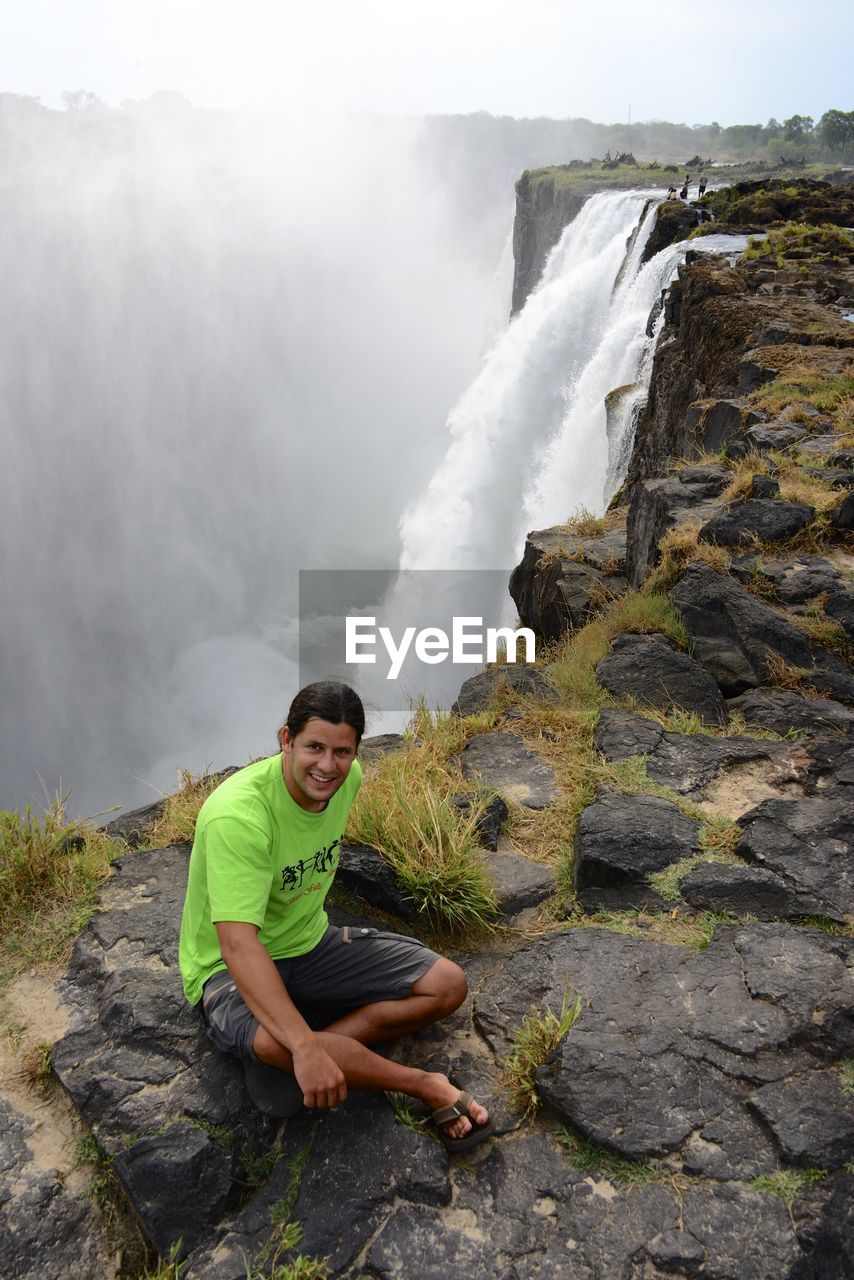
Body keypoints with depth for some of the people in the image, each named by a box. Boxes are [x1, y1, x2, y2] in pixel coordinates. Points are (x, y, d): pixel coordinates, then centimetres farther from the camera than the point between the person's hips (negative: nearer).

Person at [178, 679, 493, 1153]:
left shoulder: (348, 778, -9)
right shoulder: (237, 815, -31)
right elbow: (238, 943, -38)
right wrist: (306, 1049, -46)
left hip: (310, 943, 7)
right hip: (231, 968, -7)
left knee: (448, 984, -4)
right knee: (276, 1041, -40)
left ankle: (287, 1069, -13)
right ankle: (427, 1087, -16)